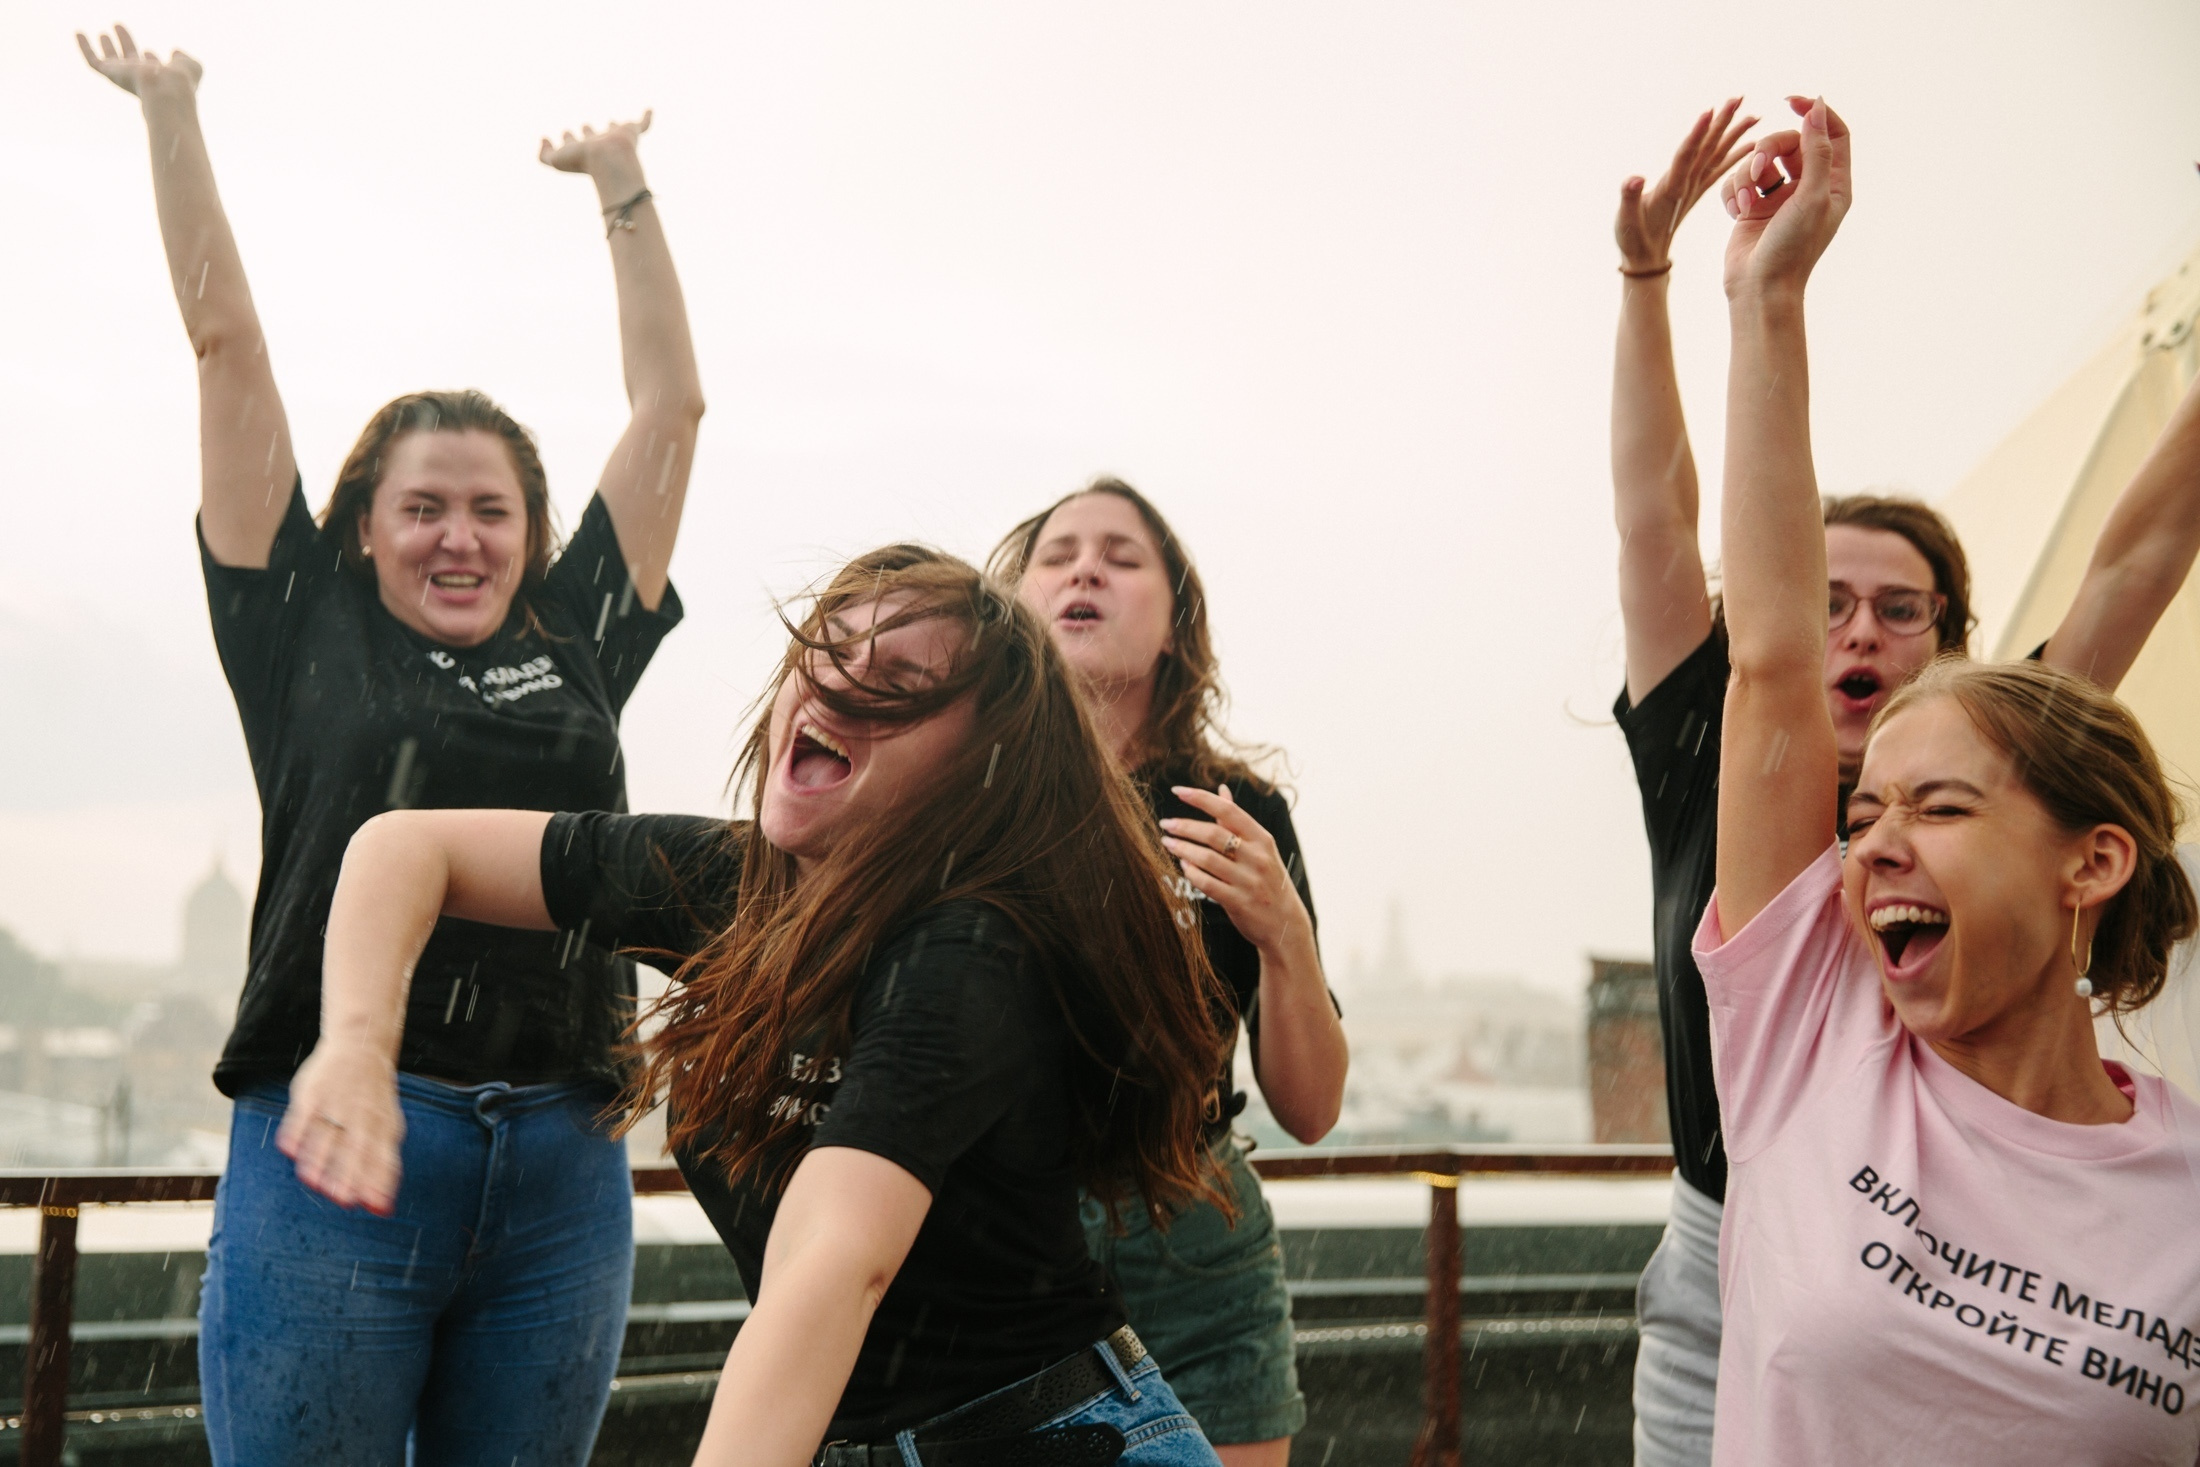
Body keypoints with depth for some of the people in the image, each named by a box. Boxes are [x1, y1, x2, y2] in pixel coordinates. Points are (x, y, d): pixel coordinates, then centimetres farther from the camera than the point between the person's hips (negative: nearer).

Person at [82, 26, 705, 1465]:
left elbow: (672, 402, 21)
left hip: (564, 1174, 3)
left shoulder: (578, 639, 15)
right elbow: (228, 343, 12)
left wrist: (622, 184, 27)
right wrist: (172, 114, 16)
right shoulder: (309, 636, 9)